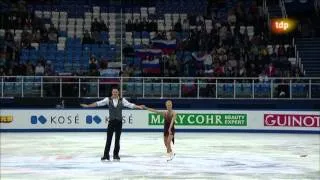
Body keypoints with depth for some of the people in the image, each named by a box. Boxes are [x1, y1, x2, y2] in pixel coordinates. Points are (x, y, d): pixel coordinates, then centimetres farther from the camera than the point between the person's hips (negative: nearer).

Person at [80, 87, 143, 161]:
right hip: (111, 121, -1)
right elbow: (99, 103, -6)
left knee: (117, 139, 6)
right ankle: (106, 155, 4)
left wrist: (138, 107, -21)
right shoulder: (108, 99, -1)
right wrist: (88, 105, -13)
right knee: (109, 139, -2)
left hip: (119, 122, 1)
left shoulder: (122, 100, 1)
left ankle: (116, 155, 16)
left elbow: (129, 104, -8)